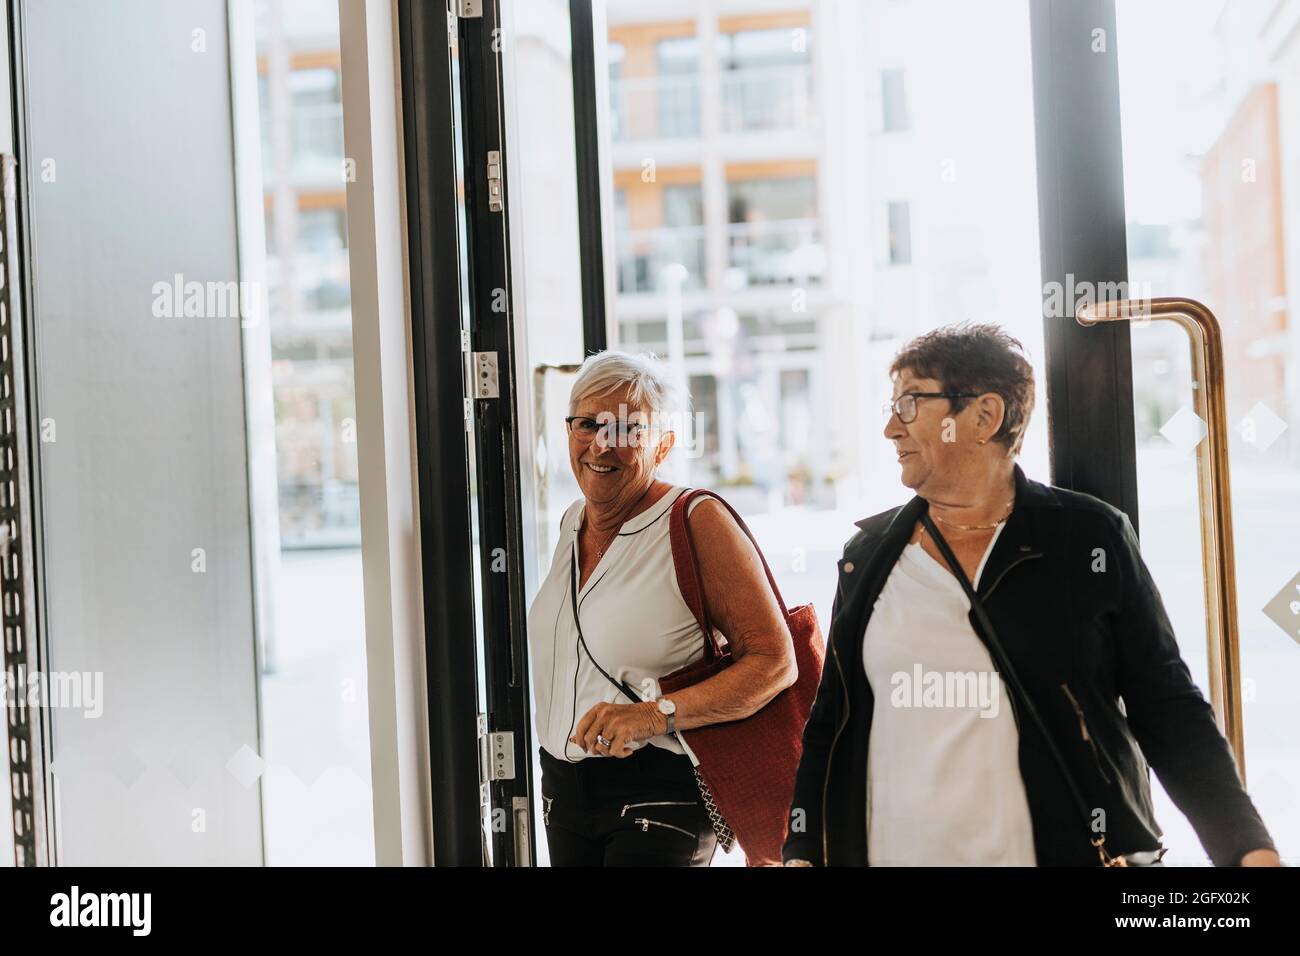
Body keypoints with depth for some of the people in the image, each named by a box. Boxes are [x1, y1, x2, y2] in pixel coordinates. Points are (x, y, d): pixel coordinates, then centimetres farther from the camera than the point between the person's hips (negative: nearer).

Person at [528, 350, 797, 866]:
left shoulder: (698, 521, -13)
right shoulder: (573, 522, 8)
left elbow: (775, 662, -18)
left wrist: (658, 714, -27)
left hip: (659, 791, -7)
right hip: (564, 788, 7)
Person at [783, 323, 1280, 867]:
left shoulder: (1091, 537, -5)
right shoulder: (868, 553, 4)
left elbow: (1166, 707, -3)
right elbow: (831, 719, 9)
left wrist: (1249, 847, -12)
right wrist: (803, 852, 1)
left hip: (1064, 849, -2)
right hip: (888, 850, 3)